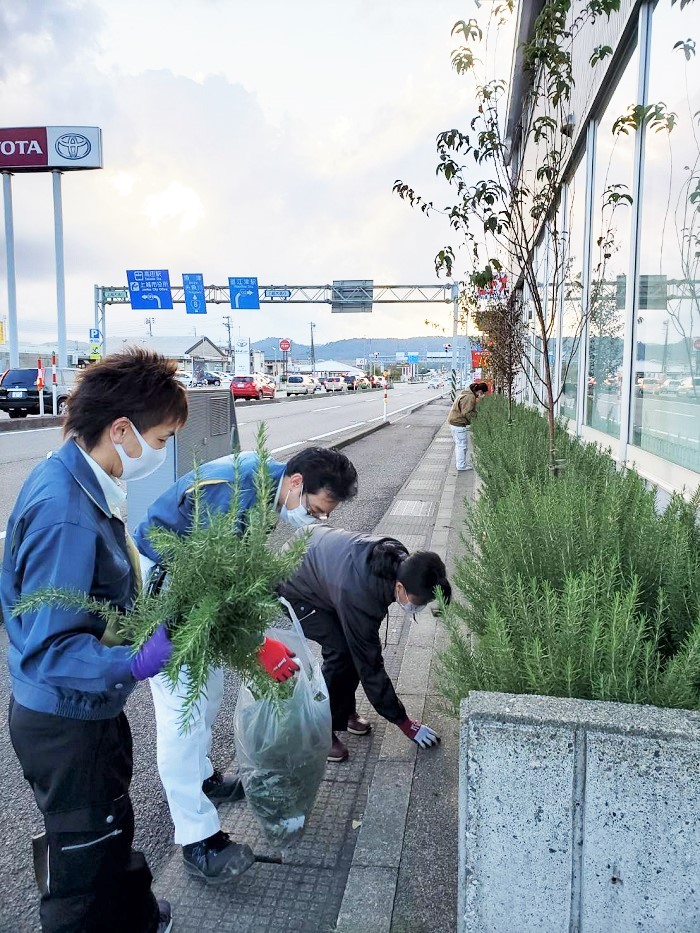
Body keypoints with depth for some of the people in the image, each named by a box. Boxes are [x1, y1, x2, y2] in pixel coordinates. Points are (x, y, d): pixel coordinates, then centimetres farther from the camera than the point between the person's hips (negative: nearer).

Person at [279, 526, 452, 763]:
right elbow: (370, 665, -30)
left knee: (356, 647, -1)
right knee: (341, 652, -18)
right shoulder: (358, 596, -40)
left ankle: (343, 712, 19)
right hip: (296, 589, -7)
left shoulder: (399, 559, -21)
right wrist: (405, 723, -20)